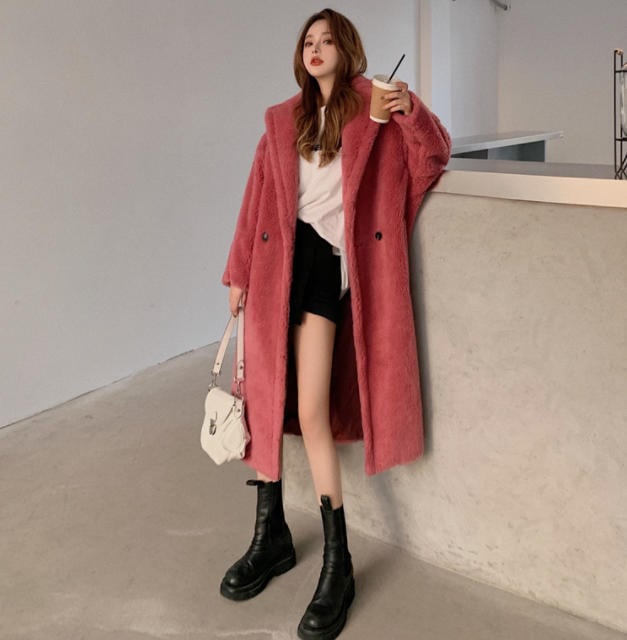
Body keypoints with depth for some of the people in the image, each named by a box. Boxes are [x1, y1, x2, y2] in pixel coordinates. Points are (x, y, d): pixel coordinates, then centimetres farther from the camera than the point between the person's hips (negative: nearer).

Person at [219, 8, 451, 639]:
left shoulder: (373, 105, 7)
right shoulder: (282, 119, 17)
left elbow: (431, 160, 4)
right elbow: (258, 197, 15)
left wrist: (412, 114, -16)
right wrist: (239, 273, 11)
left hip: (325, 261, -4)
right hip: (275, 261, 5)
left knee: (312, 413, -11)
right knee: (260, 397, 5)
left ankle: (337, 564, 2)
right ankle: (270, 534, 23)